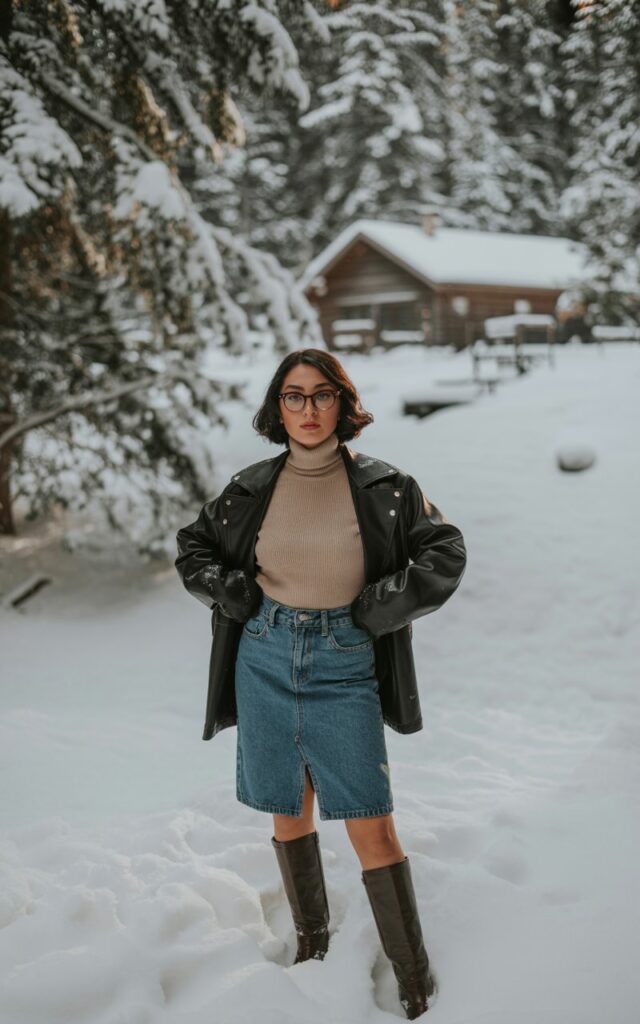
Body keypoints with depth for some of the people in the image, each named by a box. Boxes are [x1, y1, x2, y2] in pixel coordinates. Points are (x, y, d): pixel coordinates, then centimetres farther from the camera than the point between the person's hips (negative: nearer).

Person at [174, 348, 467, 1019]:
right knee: (289, 812, 14)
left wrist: (389, 603, -6)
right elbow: (192, 547, 17)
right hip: (265, 660, 3)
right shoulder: (252, 487, 4)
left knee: (372, 826, -6)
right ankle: (312, 940, 35)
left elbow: (445, 550, 4)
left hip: (344, 665, -2)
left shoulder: (380, 486, -1)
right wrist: (225, 590, -1)